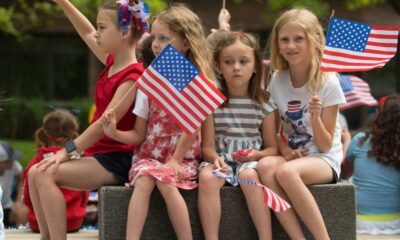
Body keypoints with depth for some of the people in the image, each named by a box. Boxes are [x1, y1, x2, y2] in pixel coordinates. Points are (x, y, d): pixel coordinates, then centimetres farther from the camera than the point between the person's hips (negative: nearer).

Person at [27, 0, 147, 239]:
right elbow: (87, 34, 26)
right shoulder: (113, 63, 9)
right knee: (35, 173, -4)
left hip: (116, 161, -9)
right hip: (100, 155, 9)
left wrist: (68, 151, -20)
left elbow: (105, 124, -22)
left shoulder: (133, 77, -17)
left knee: (46, 175, -22)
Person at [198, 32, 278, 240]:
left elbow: (272, 148, 7)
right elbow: (207, 145, 0)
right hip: (220, 158, 0)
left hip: (251, 161, 0)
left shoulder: (263, 104, 5)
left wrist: (255, 155, -14)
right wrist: (215, 158, -23)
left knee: (249, 176, -35)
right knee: (206, 177, -32)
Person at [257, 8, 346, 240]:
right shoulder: (277, 80, 3)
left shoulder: (328, 83, -10)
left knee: (286, 172, -36)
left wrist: (315, 116, -27)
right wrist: (284, 148, -10)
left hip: (324, 160, -4)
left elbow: (325, 145, -8)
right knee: (266, 166, -32)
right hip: (291, 155, 4)